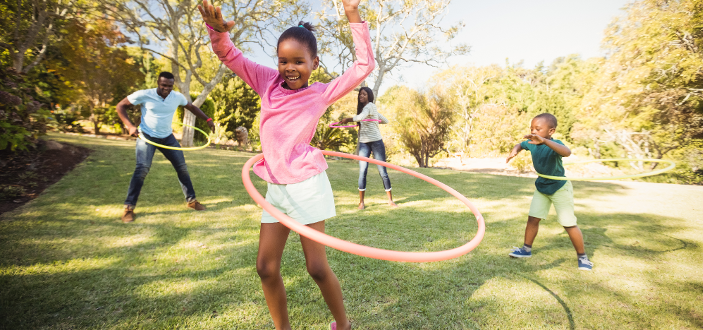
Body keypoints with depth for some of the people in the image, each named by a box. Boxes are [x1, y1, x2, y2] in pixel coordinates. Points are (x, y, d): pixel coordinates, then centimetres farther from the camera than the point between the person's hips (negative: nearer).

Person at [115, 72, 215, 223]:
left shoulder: (177, 97, -5)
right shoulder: (143, 95, -14)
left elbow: (192, 107, 12)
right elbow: (121, 106, -5)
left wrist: (208, 119, 2)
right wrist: (129, 125, -19)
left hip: (167, 137, 4)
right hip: (147, 136, -4)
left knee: (182, 167, 3)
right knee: (143, 168, -17)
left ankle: (191, 200, 17)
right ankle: (129, 207, -4)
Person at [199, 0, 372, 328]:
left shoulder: (322, 93, -1)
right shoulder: (269, 82, 7)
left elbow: (364, 65, -4)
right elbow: (230, 56, 9)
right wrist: (217, 30, -12)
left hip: (306, 184, -5)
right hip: (275, 187, 5)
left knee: (317, 267, 3)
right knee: (266, 267, 9)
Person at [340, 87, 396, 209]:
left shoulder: (370, 105, -5)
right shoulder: (362, 108, 18)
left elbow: (361, 117, -28)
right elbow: (386, 121, 21)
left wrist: (347, 119, -17)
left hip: (376, 142, -7)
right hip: (364, 143, 7)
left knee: (382, 171, -1)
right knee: (362, 172, -3)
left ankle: (390, 200, 11)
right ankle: (361, 202, 4)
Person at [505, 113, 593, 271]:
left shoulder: (554, 144, -30)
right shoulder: (531, 142, -12)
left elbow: (567, 152, -54)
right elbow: (520, 145, 11)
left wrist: (544, 140, -65)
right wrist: (514, 150, -11)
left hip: (559, 188, -5)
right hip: (542, 186, 6)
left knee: (569, 224, 0)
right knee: (532, 218, 7)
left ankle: (582, 256, 20)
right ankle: (527, 249, 22)